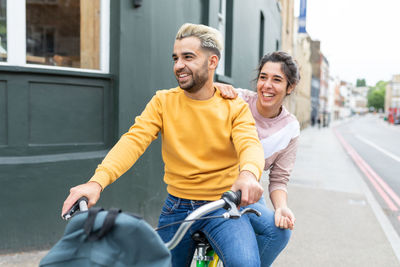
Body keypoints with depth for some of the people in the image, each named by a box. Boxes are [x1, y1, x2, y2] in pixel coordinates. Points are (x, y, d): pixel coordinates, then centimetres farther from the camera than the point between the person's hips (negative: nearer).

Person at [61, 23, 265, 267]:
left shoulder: (235, 107, -4)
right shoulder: (163, 102, -2)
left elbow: (250, 145, -20)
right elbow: (134, 140, -15)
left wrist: (248, 174, -45)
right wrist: (98, 181, -31)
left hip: (223, 207, -2)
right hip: (177, 207, 3)